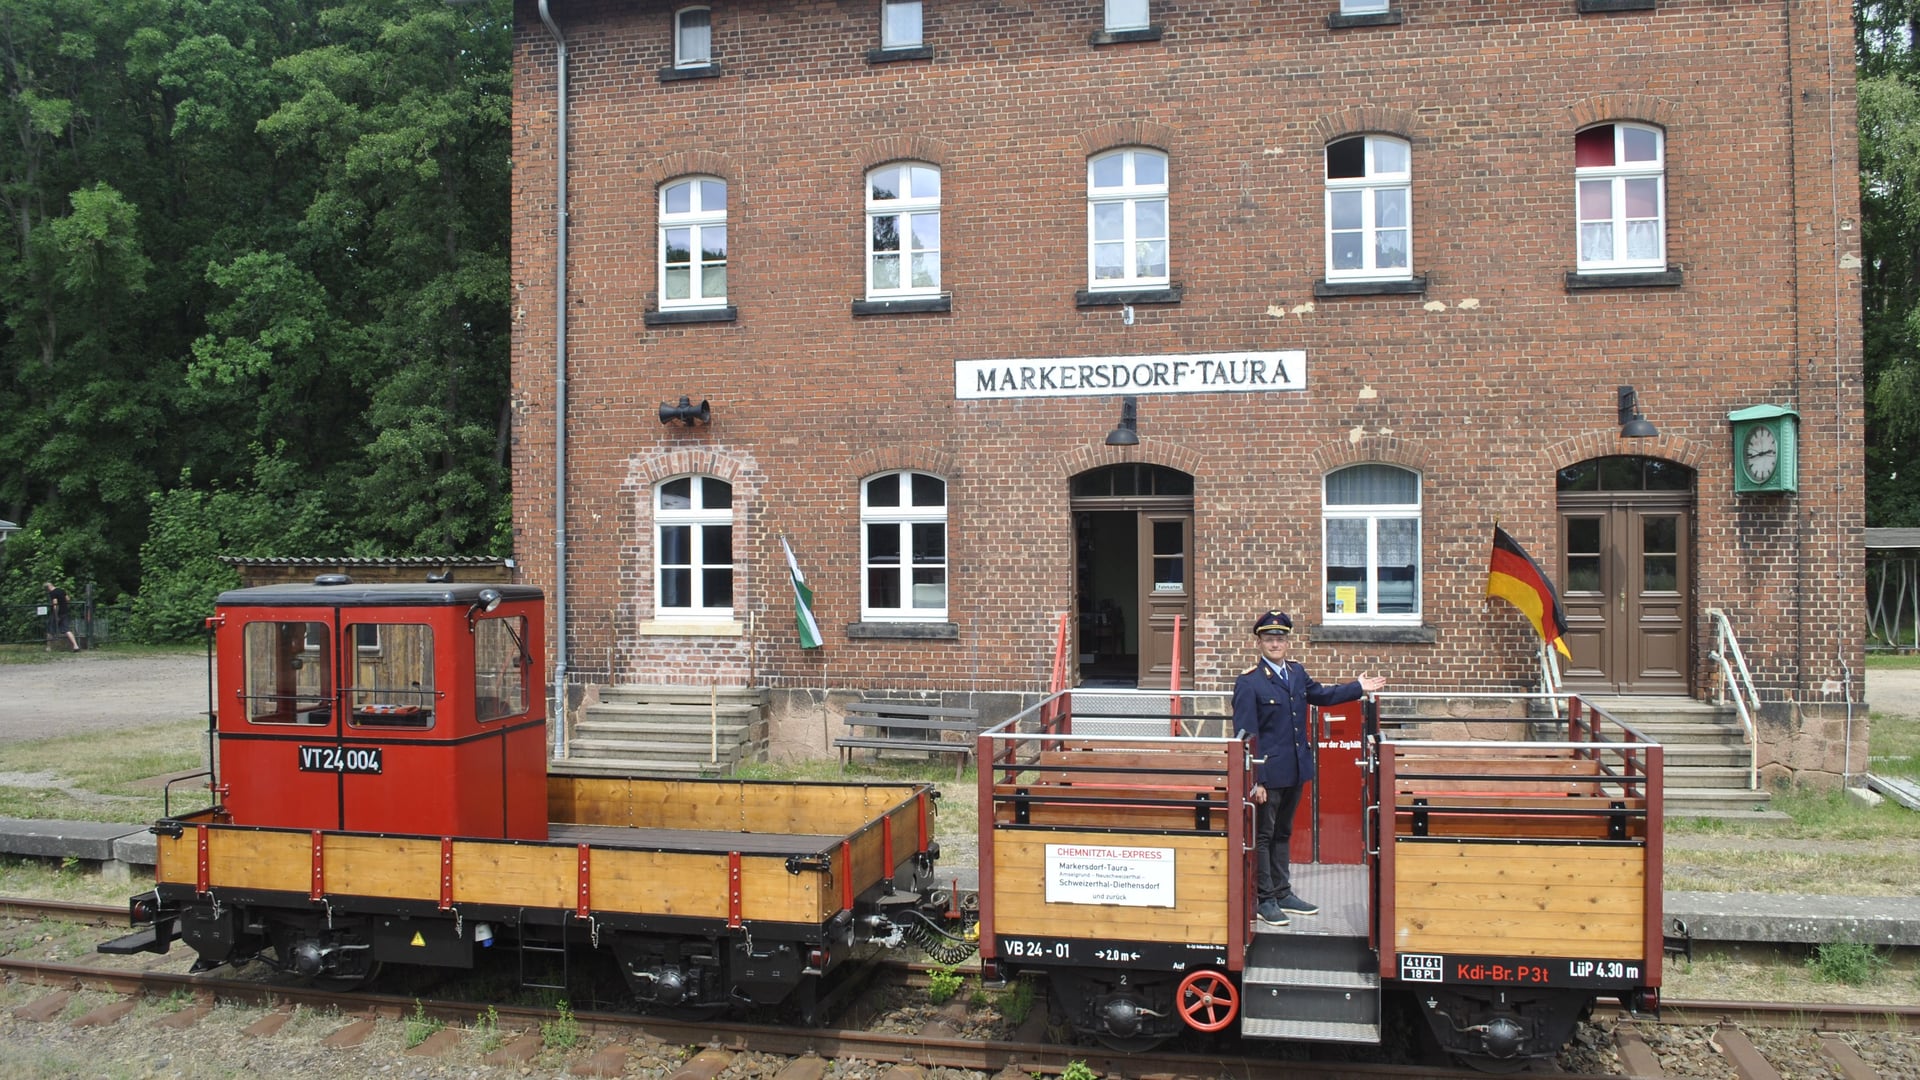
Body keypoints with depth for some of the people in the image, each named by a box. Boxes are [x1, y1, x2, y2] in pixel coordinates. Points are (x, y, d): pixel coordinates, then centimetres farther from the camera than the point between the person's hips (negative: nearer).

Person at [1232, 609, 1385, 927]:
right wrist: (1254, 780, -19)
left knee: (1283, 832, 18)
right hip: (1268, 773, -7)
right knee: (1262, 835, 3)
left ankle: (1282, 893, 29)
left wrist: (1358, 687, 25)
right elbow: (1245, 734, -16)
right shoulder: (1248, 682, -14)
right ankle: (1264, 899, 13)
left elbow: (1320, 695, 28)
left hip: (1295, 770, 7)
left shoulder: (1297, 672, 7)